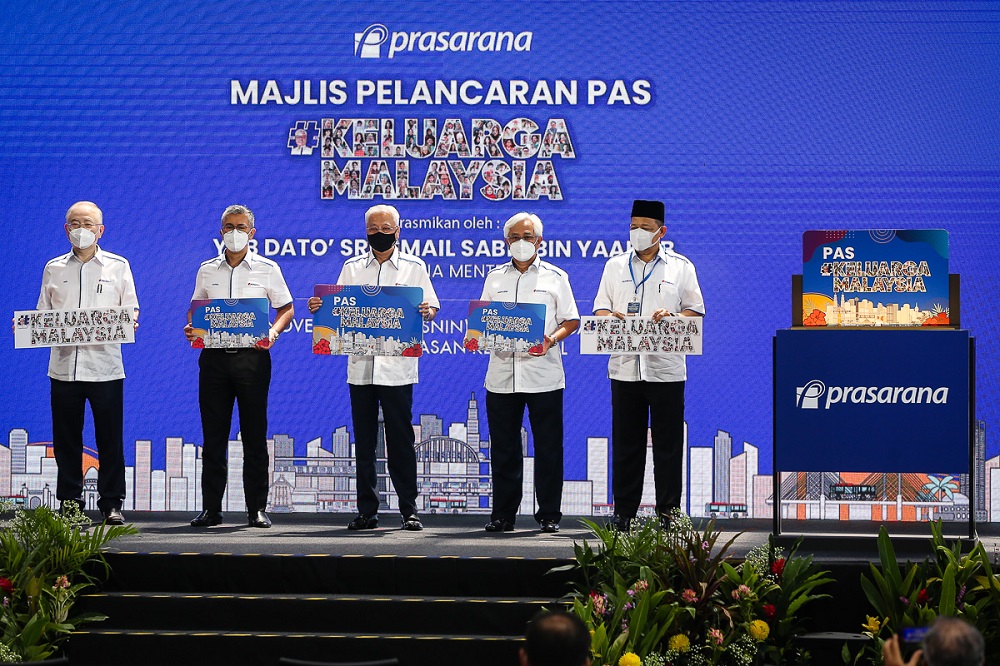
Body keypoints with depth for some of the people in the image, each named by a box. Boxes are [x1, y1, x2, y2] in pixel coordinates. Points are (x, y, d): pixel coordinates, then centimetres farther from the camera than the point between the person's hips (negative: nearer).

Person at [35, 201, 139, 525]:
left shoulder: (118, 266, 8)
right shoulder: (53, 268, 13)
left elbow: (131, 312, 8)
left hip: (105, 366, -2)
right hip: (63, 366, 2)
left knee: (110, 438, -1)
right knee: (66, 438, 4)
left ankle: (111, 504, 6)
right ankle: (69, 503, 12)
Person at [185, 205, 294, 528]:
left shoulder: (267, 269, 6)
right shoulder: (207, 270, 13)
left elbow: (286, 308, 7)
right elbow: (195, 309, 18)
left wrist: (273, 332, -12)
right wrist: (191, 327, -4)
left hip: (252, 356, -2)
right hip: (214, 355, 2)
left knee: (254, 434, 0)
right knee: (213, 434, 2)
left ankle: (257, 508, 5)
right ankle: (211, 508, 7)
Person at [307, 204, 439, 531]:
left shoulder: (414, 267, 7)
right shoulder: (351, 268, 13)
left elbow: (432, 307, 6)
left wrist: (427, 312, -16)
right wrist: (318, 307, -8)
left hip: (398, 366, -3)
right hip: (360, 365, 3)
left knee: (401, 440, -2)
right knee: (364, 441, 6)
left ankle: (409, 509, 5)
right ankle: (367, 510, 11)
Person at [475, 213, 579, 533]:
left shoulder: (555, 277, 8)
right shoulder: (495, 277, 15)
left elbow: (571, 321, 6)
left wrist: (551, 339, -12)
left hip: (543, 372, -2)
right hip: (502, 372, 2)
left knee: (548, 446, 0)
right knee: (503, 447, 4)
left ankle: (549, 514, 7)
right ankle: (502, 514, 10)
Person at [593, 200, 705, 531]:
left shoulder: (681, 267, 7)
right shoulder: (615, 266, 13)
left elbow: (696, 311, 6)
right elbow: (600, 309, 12)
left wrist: (671, 316, -14)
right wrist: (612, 317, -10)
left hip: (666, 369, -2)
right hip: (625, 366, 2)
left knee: (668, 444, 1)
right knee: (625, 443, 5)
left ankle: (668, 513, 8)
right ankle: (623, 511, 12)